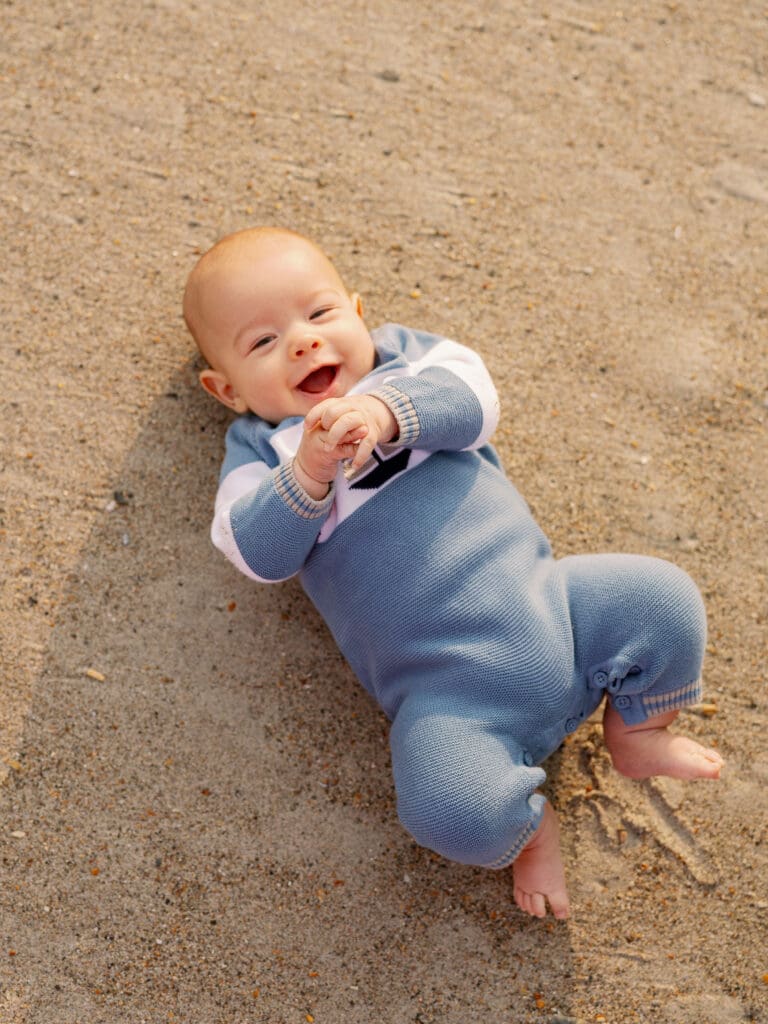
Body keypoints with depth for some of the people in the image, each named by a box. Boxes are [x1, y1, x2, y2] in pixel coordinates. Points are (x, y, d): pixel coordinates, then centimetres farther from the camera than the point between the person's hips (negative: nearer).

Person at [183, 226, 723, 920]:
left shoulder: (402, 352, 15)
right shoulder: (260, 446, 10)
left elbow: (475, 399, -5)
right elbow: (260, 554, -6)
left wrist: (388, 411, -22)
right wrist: (308, 473, -21)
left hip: (545, 600, 3)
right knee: (456, 815, -26)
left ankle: (636, 733, 16)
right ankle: (529, 818, 11)